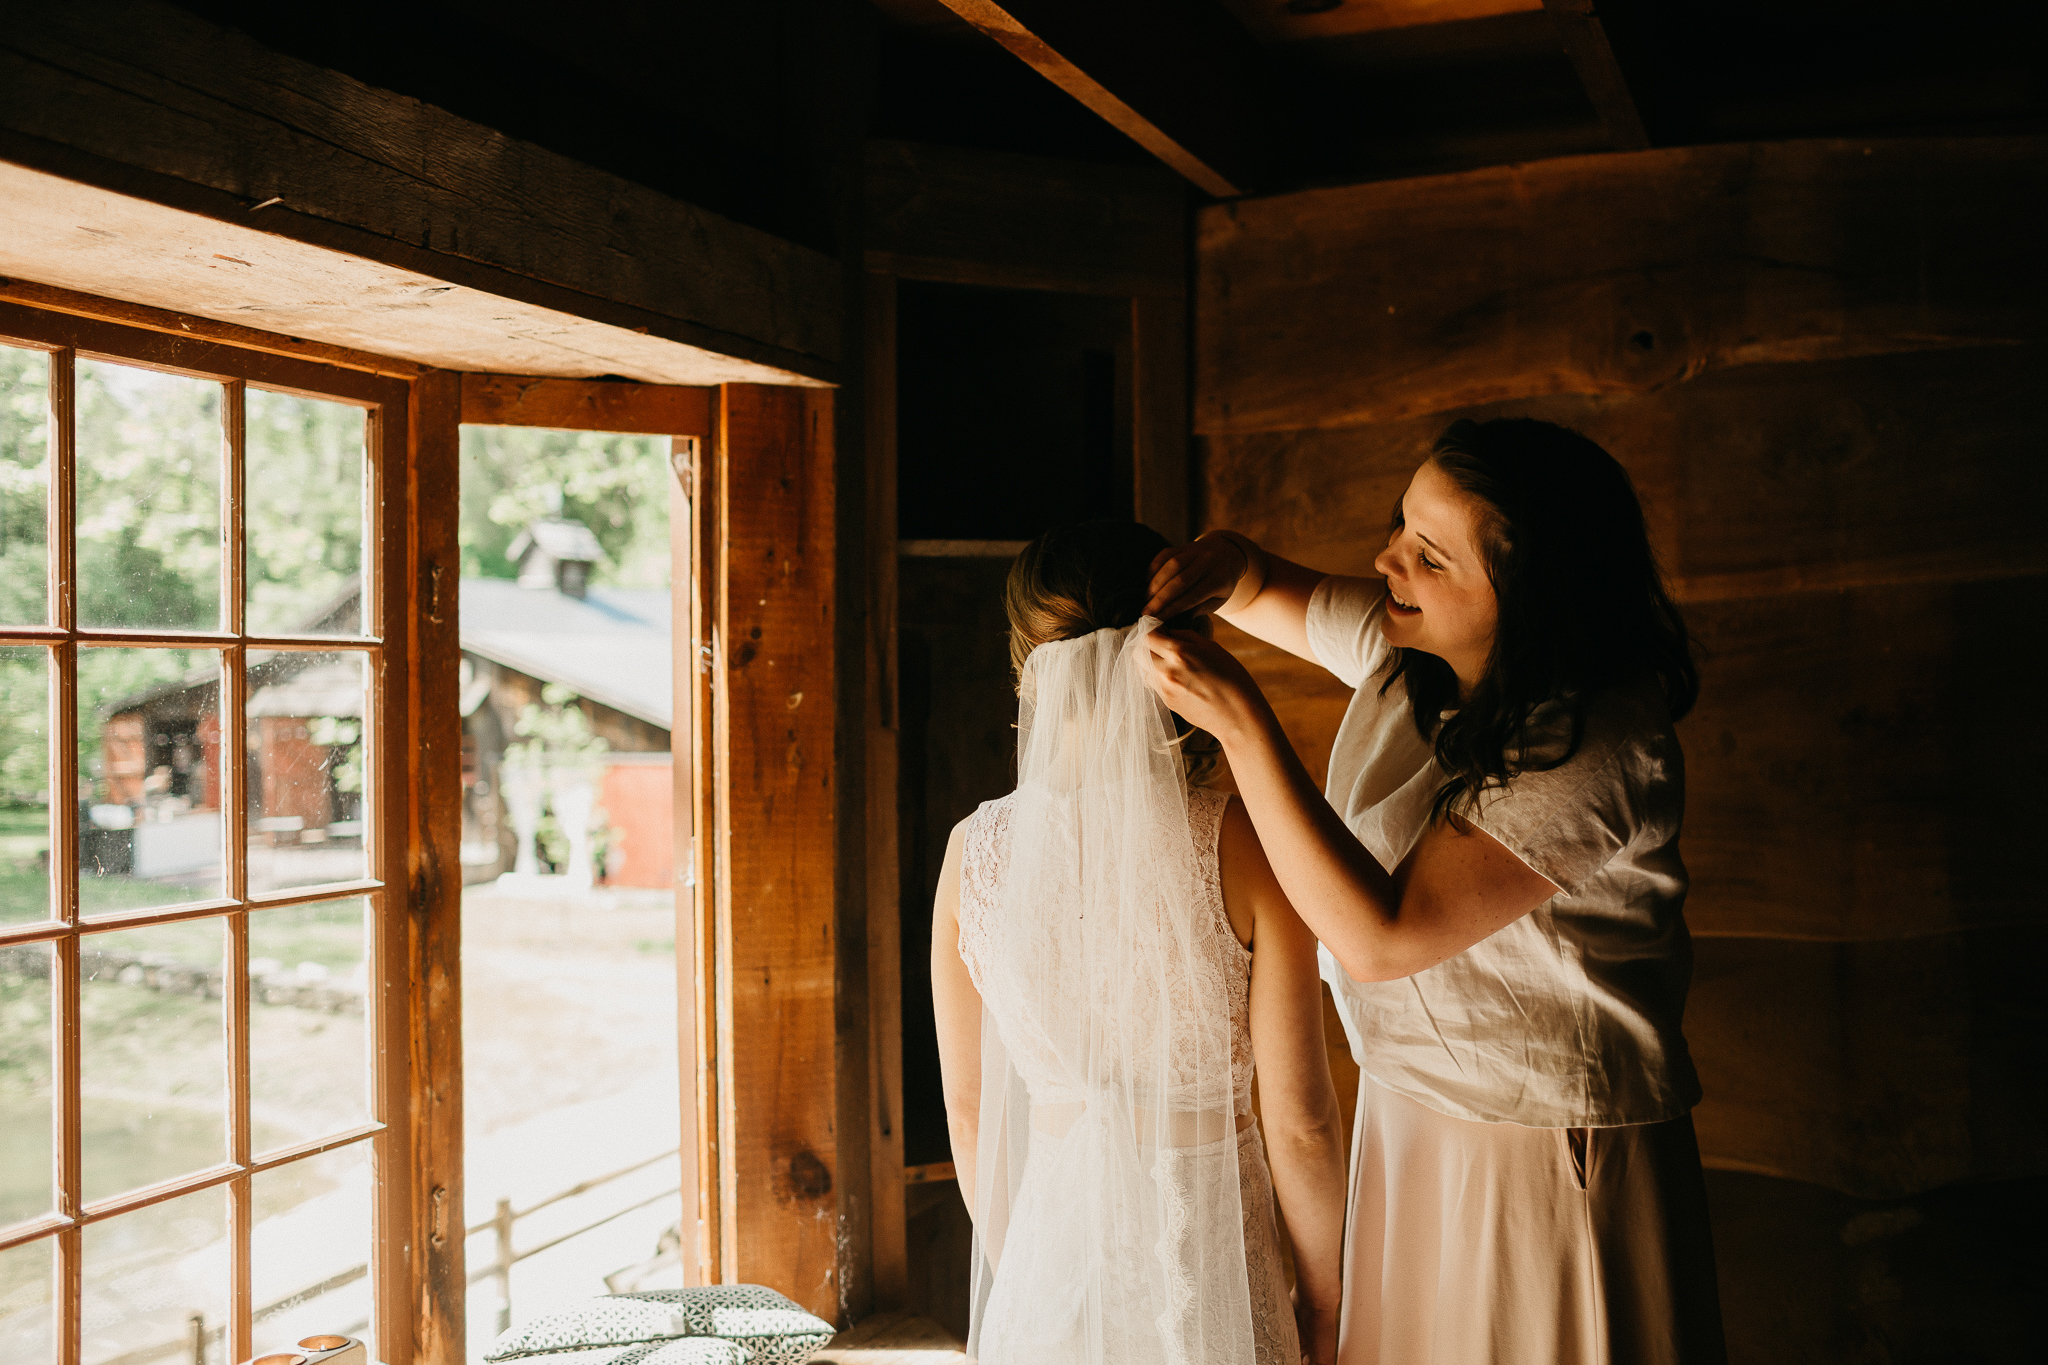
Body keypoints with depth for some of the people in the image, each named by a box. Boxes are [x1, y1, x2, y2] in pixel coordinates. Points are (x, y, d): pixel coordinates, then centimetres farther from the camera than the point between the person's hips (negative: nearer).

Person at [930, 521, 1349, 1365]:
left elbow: (968, 1105, 1)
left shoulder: (976, 850, -9)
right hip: (1209, 1254, -2)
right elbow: (1298, 1120, -11)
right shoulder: (1242, 844, -16)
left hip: (1055, 1239, 2)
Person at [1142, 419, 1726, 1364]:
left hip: (1544, 1153, -7)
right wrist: (1214, 567, -11)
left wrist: (1238, 721, -31)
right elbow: (1261, 588, 15)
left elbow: (1379, 936, -29)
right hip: (1407, 1111, 8)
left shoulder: (1591, 751, -26)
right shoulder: (1405, 651, -3)